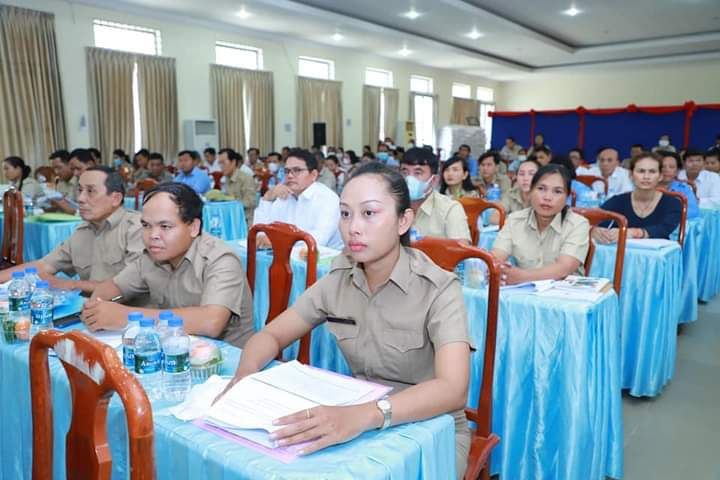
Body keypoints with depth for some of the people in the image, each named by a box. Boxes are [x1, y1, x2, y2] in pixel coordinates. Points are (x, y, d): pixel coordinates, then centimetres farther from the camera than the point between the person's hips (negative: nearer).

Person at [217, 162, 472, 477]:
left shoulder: (438, 289, -19)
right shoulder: (338, 280, -4)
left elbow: (453, 389, -32)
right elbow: (270, 335, 0)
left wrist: (361, 416, -48)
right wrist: (246, 375, -24)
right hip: (358, 423, 4)